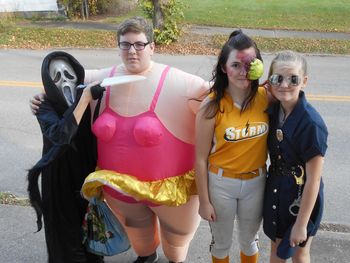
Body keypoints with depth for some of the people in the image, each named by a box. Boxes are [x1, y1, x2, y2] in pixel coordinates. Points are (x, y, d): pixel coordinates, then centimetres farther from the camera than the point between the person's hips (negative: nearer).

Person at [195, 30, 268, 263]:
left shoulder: (265, 97, -12)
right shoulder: (212, 106, -20)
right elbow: (201, 158, -13)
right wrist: (204, 201, -6)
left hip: (256, 182, 2)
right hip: (221, 183, -2)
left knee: (249, 241, 26)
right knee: (221, 243, 22)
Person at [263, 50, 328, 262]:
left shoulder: (311, 124, -27)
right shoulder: (273, 109, -8)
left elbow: (313, 180, -22)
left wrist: (301, 224, -16)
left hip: (302, 197, -5)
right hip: (276, 189, 6)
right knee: (276, 245, 25)